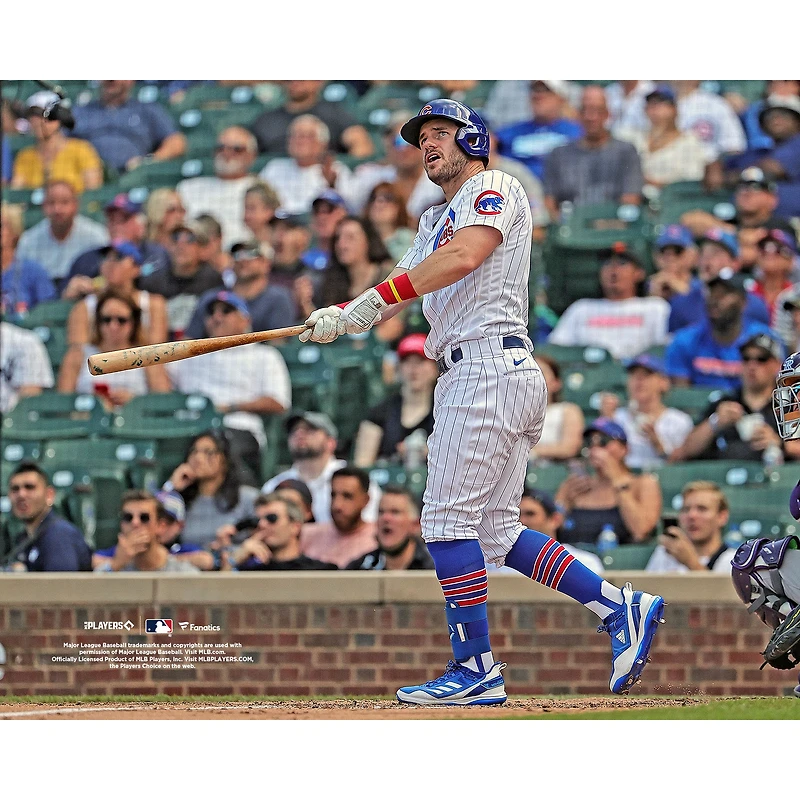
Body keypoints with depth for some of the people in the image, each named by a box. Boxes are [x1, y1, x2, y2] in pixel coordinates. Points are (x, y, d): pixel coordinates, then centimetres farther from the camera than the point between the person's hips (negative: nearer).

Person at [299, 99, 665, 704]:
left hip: (490, 365, -10)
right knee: (496, 531, 7)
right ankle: (620, 606, 7)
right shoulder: (437, 220, 28)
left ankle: (476, 668, -10)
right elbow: (402, 289, 16)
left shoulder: (494, 189, -1)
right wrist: (339, 318, -5)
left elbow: (464, 256, -20)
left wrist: (372, 300, -26)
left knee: (448, 519, -11)